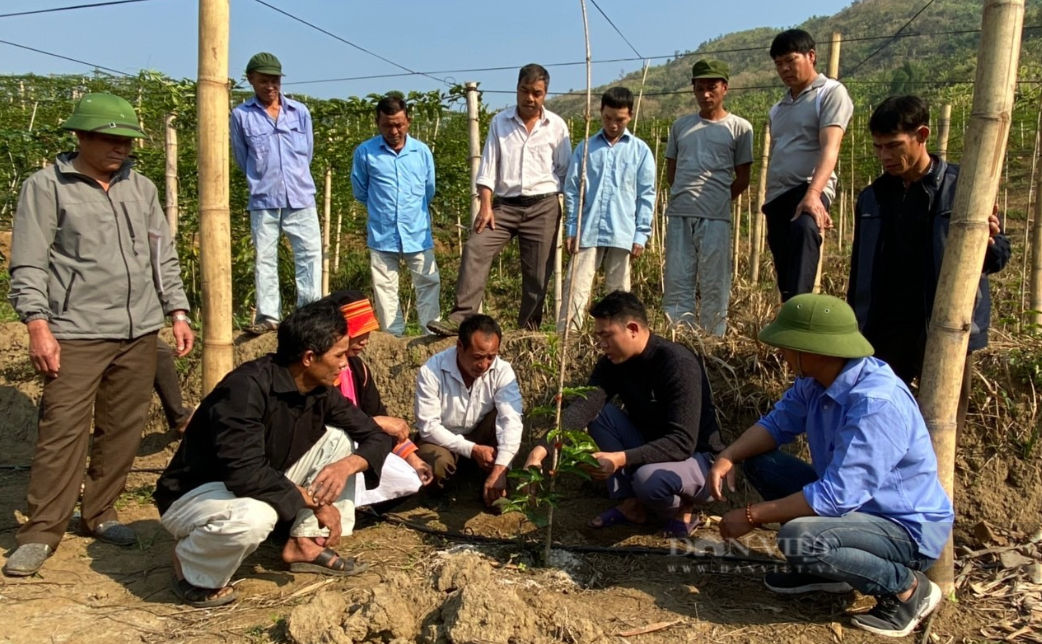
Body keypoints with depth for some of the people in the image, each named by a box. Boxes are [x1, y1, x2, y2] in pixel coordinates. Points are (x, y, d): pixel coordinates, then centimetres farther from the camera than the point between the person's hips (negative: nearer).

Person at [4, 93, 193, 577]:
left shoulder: (142, 189, 14)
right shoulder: (47, 187, 1)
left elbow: (164, 257, 17)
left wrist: (177, 312, 9)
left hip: (139, 334, 5)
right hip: (76, 335, -4)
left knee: (124, 430, 8)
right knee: (63, 431, -5)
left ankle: (98, 514, 22)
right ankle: (40, 533, 6)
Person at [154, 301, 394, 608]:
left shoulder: (319, 390, -7)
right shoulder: (247, 387, -29)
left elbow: (377, 436, -1)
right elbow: (244, 473, -37)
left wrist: (347, 465, -23)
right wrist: (313, 501, -26)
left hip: (263, 484, 7)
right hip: (193, 495, -7)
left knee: (339, 438, -6)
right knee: (253, 516, -40)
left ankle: (305, 543, 2)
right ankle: (192, 566, -7)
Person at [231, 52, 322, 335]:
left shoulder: (300, 112, 4)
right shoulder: (241, 115, -1)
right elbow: (241, 158, 9)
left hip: (301, 197, 1)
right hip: (263, 200, -1)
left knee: (310, 254, 0)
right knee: (265, 259, 4)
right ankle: (268, 316, 10)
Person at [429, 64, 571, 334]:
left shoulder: (557, 126, 5)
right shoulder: (500, 122, 6)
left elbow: (565, 171, 7)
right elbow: (488, 167, 3)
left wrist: (569, 213, 3)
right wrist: (485, 206, -7)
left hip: (543, 206, 0)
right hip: (505, 204, 1)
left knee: (537, 271, 2)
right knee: (475, 249, -18)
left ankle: (528, 329, 15)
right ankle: (461, 317, -20)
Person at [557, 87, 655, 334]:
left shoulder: (641, 151, 5)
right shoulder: (585, 147, 8)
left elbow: (646, 195, 4)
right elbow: (572, 189, 8)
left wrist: (641, 234, -2)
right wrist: (571, 228, 1)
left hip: (622, 233, 0)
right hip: (587, 230, 1)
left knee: (618, 291, 8)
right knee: (576, 288, -2)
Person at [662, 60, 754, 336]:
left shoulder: (739, 127, 5)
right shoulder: (680, 125, 15)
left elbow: (742, 179, 7)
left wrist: (716, 200, 6)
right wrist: (686, 196, 10)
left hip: (715, 219, -3)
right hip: (679, 216, 3)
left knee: (714, 287, -1)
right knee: (676, 284, 2)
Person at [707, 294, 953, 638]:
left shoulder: (875, 403, -33)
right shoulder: (817, 380, -6)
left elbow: (836, 496, -35)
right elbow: (777, 423, 7)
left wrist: (752, 516, -26)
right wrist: (728, 457, -12)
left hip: (908, 528, -8)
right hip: (855, 501, 9)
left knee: (799, 539, -34)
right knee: (758, 462, 3)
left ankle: (907, 588, -6)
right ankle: (820, 566, 14)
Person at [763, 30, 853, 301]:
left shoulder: (831, 92, 3)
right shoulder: (778, 109, 26)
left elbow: (830, 148, -12)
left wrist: (813, 193, -28)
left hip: (808, 189, -7)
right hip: (776, 195, 7)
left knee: (803, 228, -39)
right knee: (785, 277, 2)